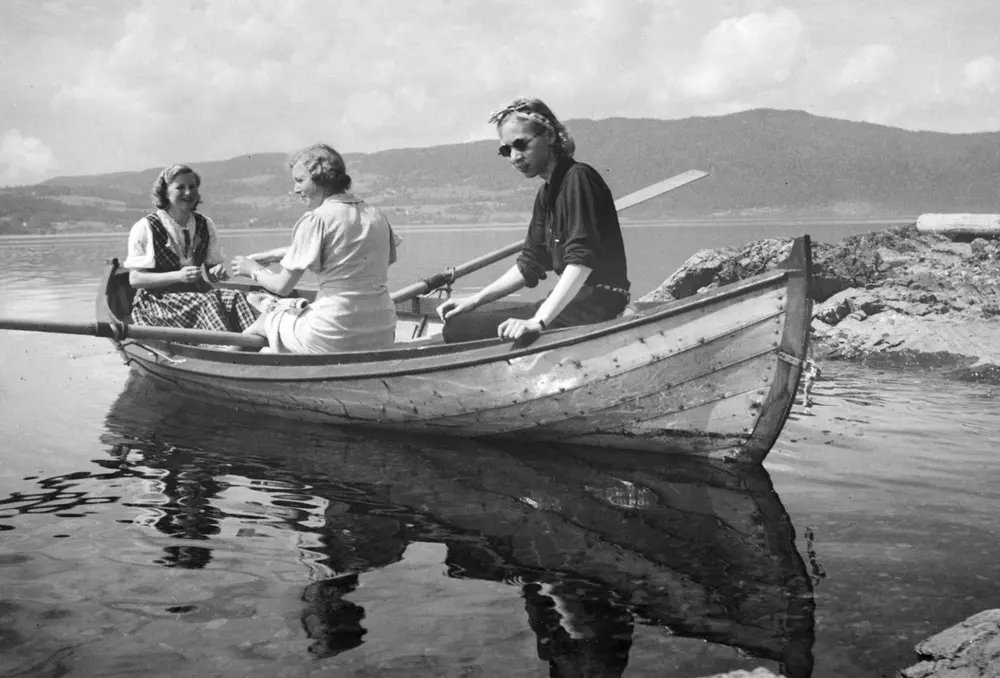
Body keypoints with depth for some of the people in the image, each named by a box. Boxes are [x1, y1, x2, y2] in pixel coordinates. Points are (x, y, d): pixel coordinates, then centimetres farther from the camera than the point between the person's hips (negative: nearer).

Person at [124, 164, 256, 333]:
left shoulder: (205, 225, 10)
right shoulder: (145, 228, -6)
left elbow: (212, 265, 16)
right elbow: (135, 279, -8)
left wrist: (219, 271, -10)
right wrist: (178, 276, -20)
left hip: (196, 291, 5)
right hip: (158, 299, -4)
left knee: (235, 297, -26)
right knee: (206, 302, -33)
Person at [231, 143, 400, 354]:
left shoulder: (316, 219, -10)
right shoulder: (377, 216, 9)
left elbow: (282, 286, -8)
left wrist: (253, 269, 14)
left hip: (334, 339, -7)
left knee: (264, 321, 20)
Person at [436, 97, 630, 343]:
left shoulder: (578, 178, -12)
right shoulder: (546, 194, 17)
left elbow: (582, 260, -22)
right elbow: (529, 265, 21)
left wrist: (538, 321, -30)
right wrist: (474, 301, 13)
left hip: (595, 305, -9)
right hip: (573, 301, 9)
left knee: (459, 330, -17)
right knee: (456, 323, 6)